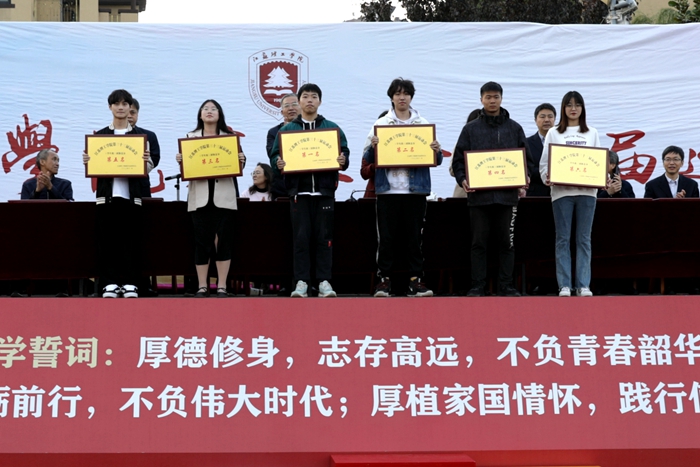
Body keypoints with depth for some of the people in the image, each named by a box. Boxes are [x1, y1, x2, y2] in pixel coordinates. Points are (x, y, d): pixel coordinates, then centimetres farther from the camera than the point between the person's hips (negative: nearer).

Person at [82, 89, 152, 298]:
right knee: (107, 239, -1)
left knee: (131, 239, -2)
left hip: (131, 194, -1)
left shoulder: (140, 135, 10)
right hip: (106, 194, 1)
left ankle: (130, 283, 3)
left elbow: (149, 166, 8)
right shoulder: (99, 135, 12)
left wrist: (146, 161, -14)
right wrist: (87, 162, -8)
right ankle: (110, 283, 4)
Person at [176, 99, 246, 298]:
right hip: (200, 195, 0)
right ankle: (202, 286, 5)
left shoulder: (229, 137, 9)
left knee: (223, 239, -1)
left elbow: (238, 166, 9)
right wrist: (180, 161, -11)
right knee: (202, 241, -1)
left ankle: (222, 286, 5)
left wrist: (241, 160, -13)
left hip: (224, 195, 0)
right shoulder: (191, 137, 10)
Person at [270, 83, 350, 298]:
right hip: (299, 191, 0)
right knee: (301, 238, -1)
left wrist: (343, 161, -16)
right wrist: (278, 163, -15)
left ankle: (324, 281, 6)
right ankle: (301, 282, 3)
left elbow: (344, 153, 6)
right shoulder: (287, 129, 11)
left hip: (325, 191, 0)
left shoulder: (332, 128, 10)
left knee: (324, 238, 1)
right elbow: (275, 155, 6)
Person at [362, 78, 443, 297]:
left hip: (416, 189, 1)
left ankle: (416, 281, 8)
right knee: (386, 238, 1)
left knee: (415, 237, 3)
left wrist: (437, 151, -11)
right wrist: (372, 147, -16)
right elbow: (367, 159, 4)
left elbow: (436, 161, 11)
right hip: (387, 189, -1)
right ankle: (384, 279, 7)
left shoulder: (423, 124, 11)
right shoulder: (380, 124, 8)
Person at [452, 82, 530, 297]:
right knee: (479, 243, 3)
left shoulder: (514, 128, 11)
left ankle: (506, 286, 11)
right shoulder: (470, 129, 8)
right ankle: (477, 286, 8)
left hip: (507, 195, 1)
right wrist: (462, 179, -11)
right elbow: (458, 159, 5)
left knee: (507, 242, 5)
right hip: (478, 195, -1)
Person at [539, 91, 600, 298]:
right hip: (561, 191, -1)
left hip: (586, 192, 1)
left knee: (584, 239, 3)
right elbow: (545, 162, 3)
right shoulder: (553, 133, 8)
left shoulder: (592, 133, 12)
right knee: (562, 239, 0)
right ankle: (564, 285, 3)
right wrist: (547, 177, -16)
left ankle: (584, 285, 6)